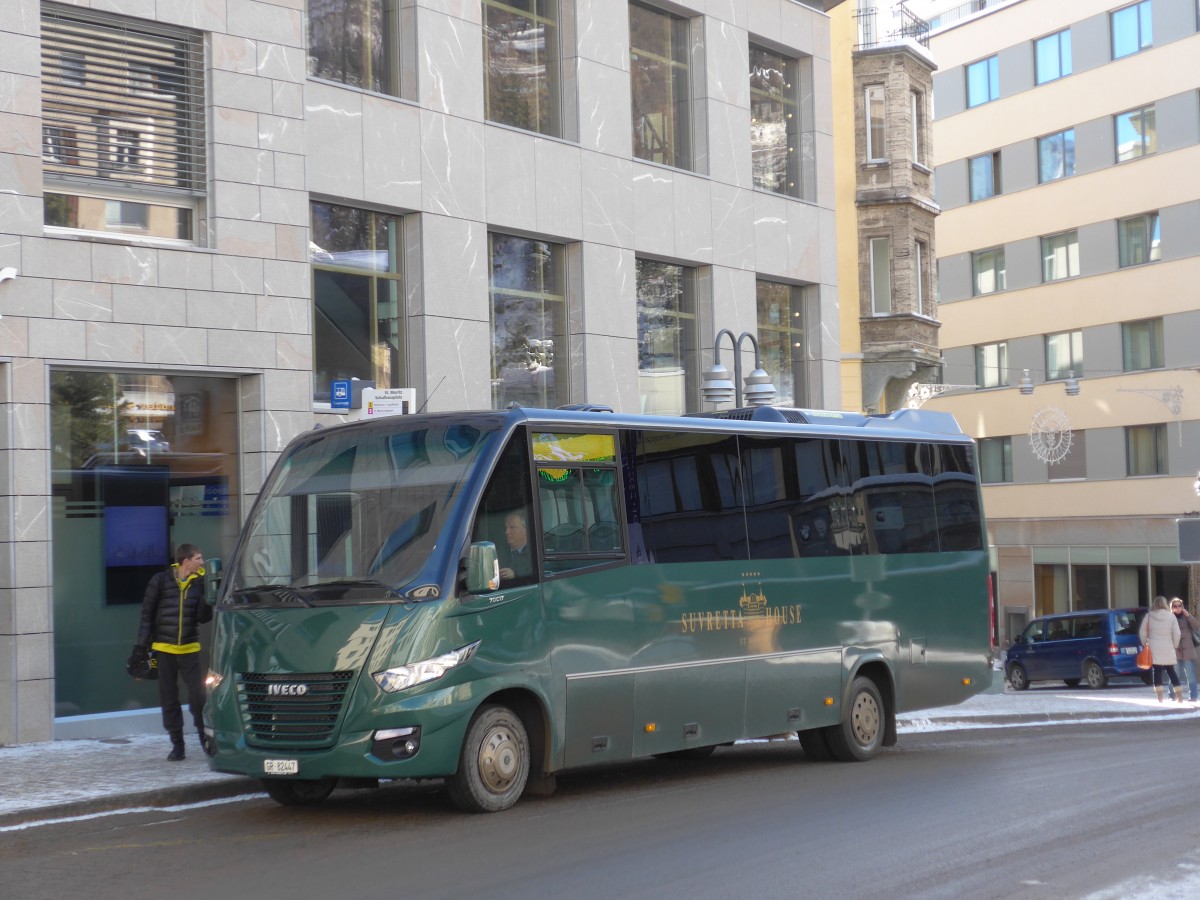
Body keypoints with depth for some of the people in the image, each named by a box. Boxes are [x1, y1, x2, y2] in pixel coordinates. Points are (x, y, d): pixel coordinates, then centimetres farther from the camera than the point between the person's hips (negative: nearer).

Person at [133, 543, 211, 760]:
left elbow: (203, 617, -2)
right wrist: (141, 645, -3)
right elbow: (147, 614, 0)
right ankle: (177, 744, 15)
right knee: (169, 699, 5)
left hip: (190, 649, 1)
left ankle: (205, 737, 12)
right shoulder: (160, 581, -4)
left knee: (198, 696, -5)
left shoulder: (199, 582, 2)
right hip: (164, 649, -1)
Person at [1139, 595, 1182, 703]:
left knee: (1157, 672, 1)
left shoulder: (1149, 616, -1)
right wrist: (1175, 645, 9)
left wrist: (1146, 644, 13)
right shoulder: (1171, 616, -1)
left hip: (1154, 650, -1)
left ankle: (1160, 699, -5)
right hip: (1168, 650, 1)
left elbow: (1142, 632, 0)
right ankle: (1180, 697, 9)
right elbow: (1177, 633, -4)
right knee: (1171, 672, 11)